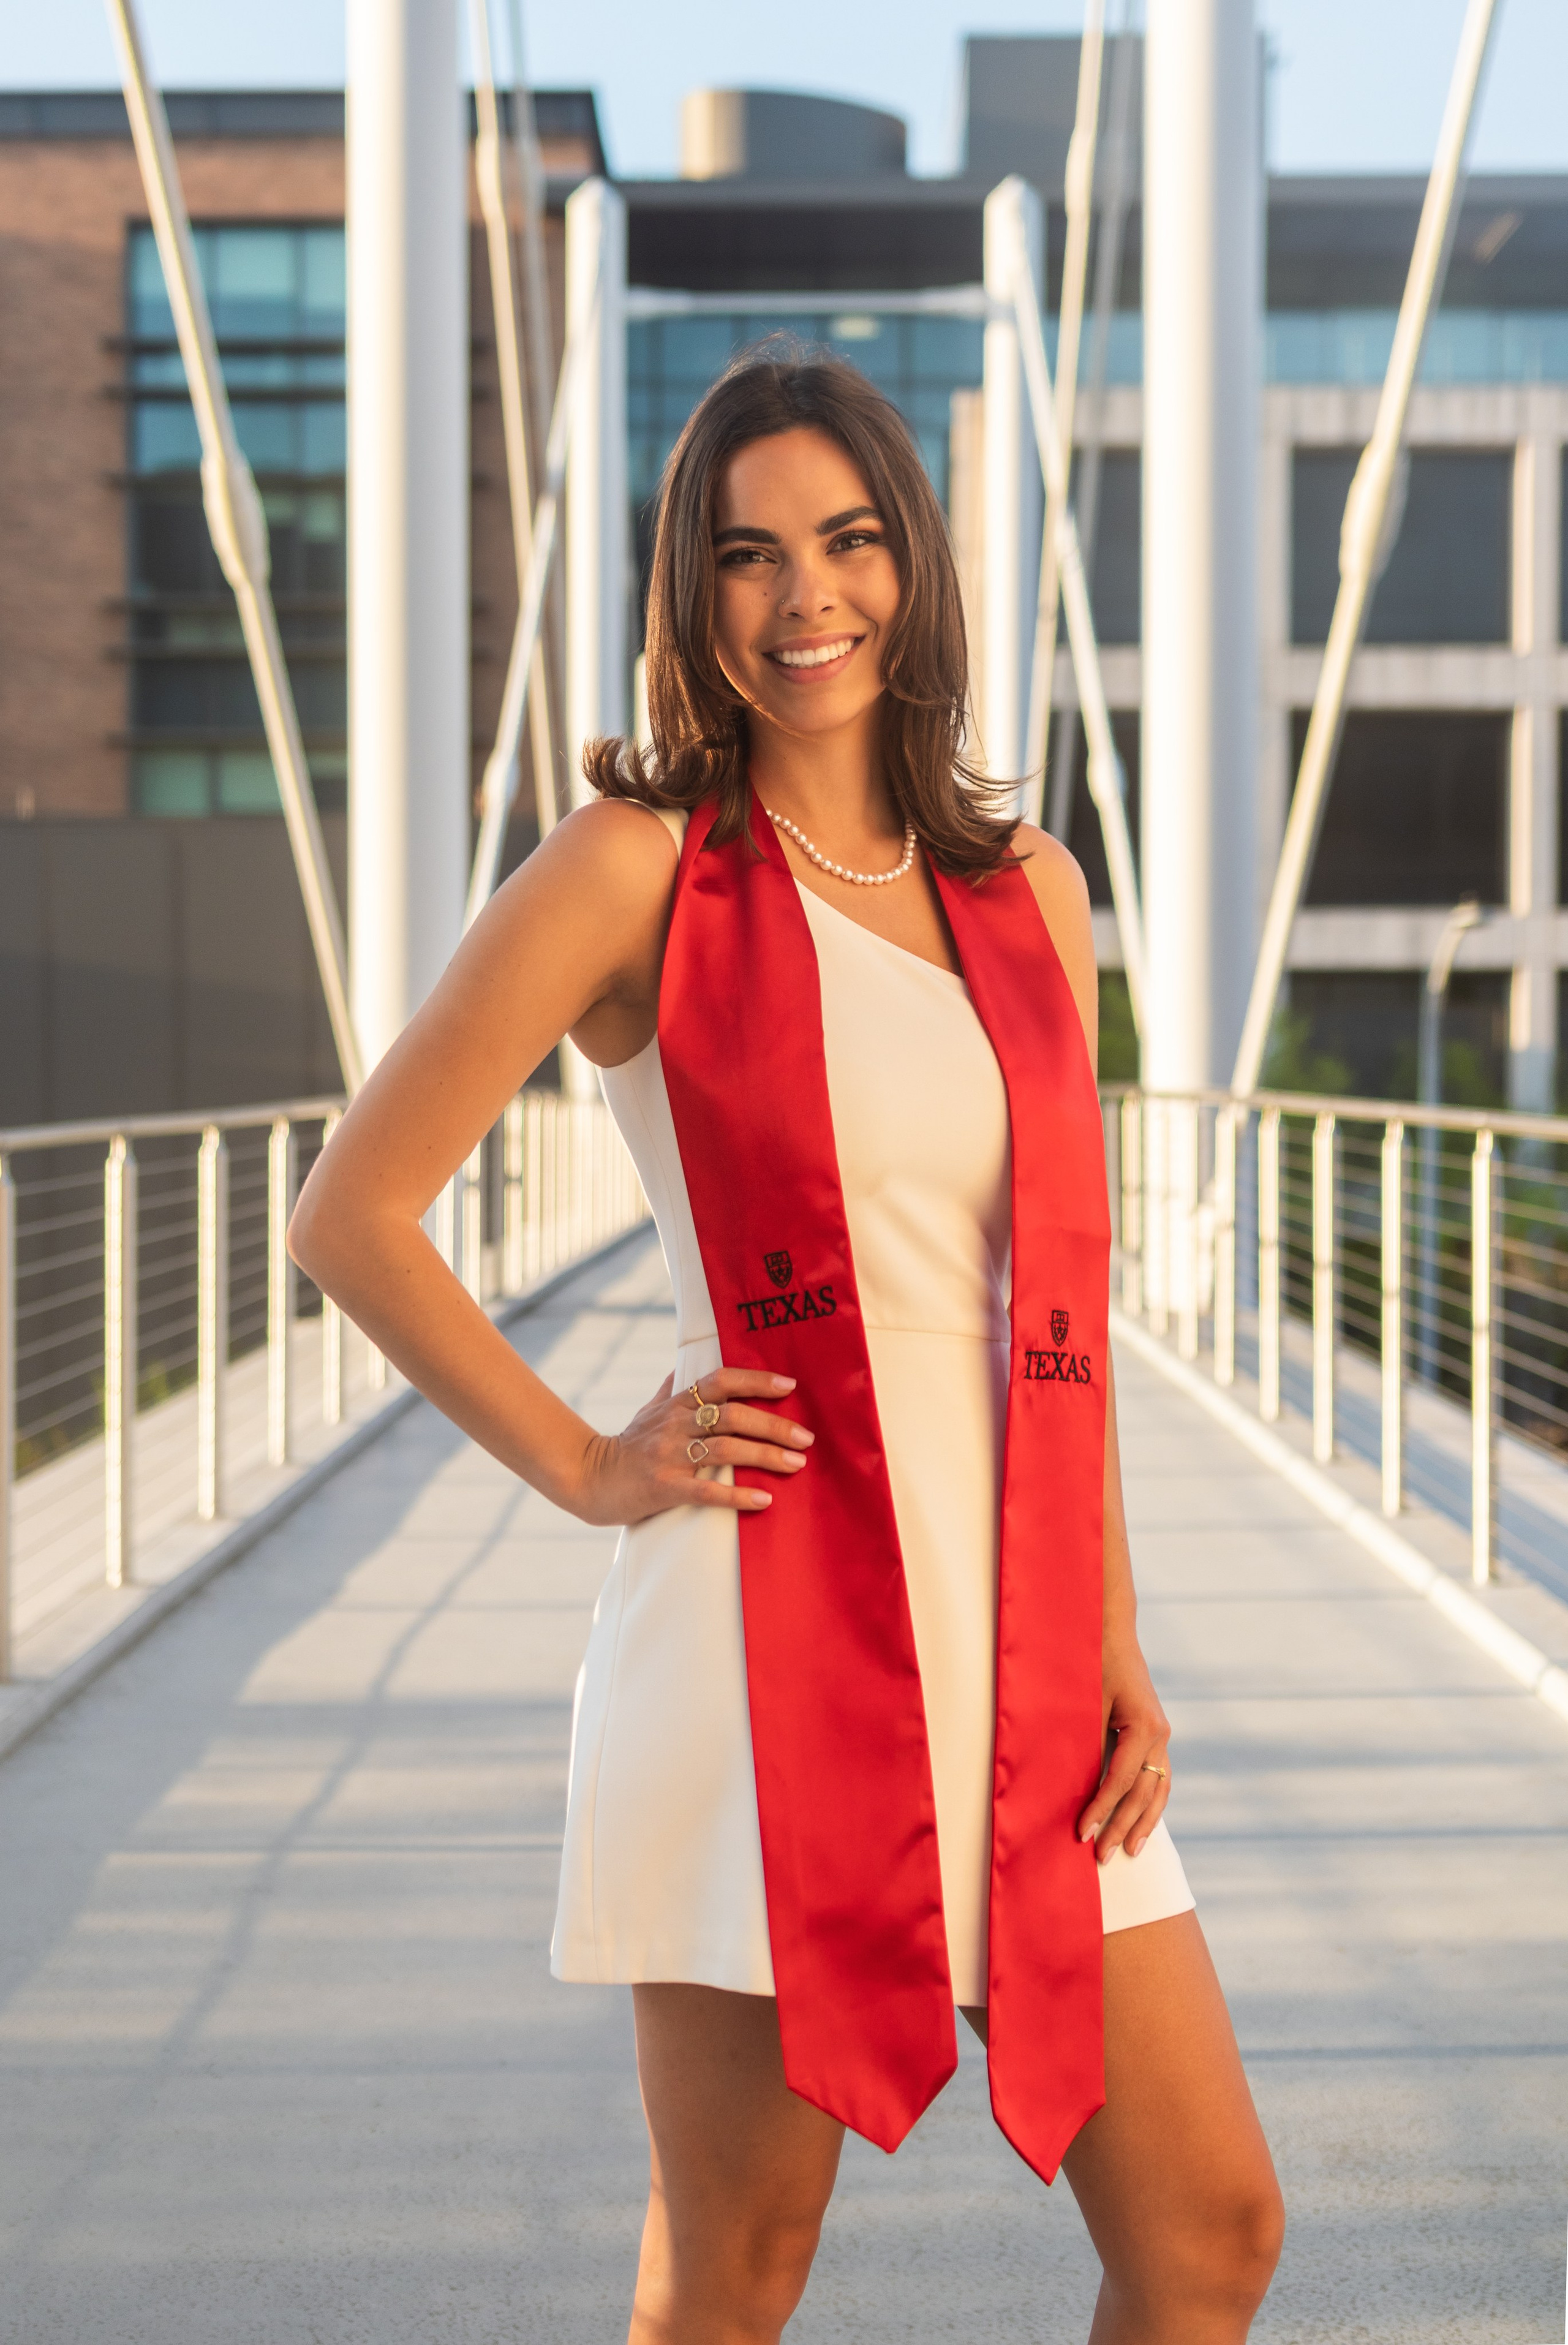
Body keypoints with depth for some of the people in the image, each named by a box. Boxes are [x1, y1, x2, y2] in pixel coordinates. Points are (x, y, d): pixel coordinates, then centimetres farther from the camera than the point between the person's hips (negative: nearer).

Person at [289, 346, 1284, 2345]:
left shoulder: (1030, 891, 12)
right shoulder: (642, 866, -3)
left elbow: (1066, 1305, 15)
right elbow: (352, 1215, -3)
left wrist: (1118, 1648, 8)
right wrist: (586, 1470, -3)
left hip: (1017, 1656, 5)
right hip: (771, 1636, -5)